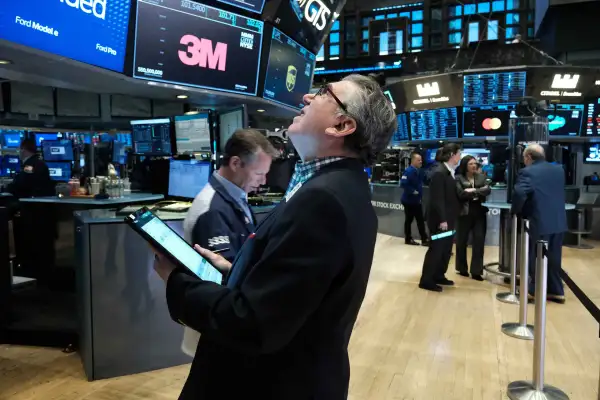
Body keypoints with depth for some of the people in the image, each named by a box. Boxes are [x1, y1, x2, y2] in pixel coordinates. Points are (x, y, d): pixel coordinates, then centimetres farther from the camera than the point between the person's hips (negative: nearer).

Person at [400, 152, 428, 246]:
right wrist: (412, 191, -22)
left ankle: (424, 239, 17)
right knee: (409, 220, 3)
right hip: (409, 200, -9)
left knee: (420, 220, 11)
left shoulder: (419, 171, 8)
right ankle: (408, 239, 14)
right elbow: (403, 184, -28)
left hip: (417, 200, 9)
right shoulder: (408, 171, -19)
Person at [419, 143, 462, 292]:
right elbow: (437, 199, -22)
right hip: (440, 219, -9)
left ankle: (439, 276, 28)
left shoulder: (450, 172, 11)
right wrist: (442, 219, -22)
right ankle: (426, 280, 9)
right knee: (436, 249, -2)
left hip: (448, 218, 9)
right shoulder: (439, 172, -18)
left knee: (446, 249, 15)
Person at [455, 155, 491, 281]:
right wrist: (480, 191, -9)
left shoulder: (481, 177, 9)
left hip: (479, 213, 3)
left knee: (479, 242, -1)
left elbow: (488, 190, -5)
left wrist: (473, 190, -16)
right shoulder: (459, 178, -2)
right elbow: (460, 194, -16)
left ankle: (476, 271, 4)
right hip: (464, 213, -3)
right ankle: (462, 268, 23)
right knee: (462, 242, 7)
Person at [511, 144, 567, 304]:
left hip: (540, 222, -6)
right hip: (559, 221, 6)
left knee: (536, 258, 6)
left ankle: (536, 291, 16)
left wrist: (516, 210, -9)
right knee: (554, 258, 16)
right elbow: (559, 193, 20)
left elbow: (519, 193, -27)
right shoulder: (559, 170, 11)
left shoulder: (527, 172, -12)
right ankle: (556, 291, 24)